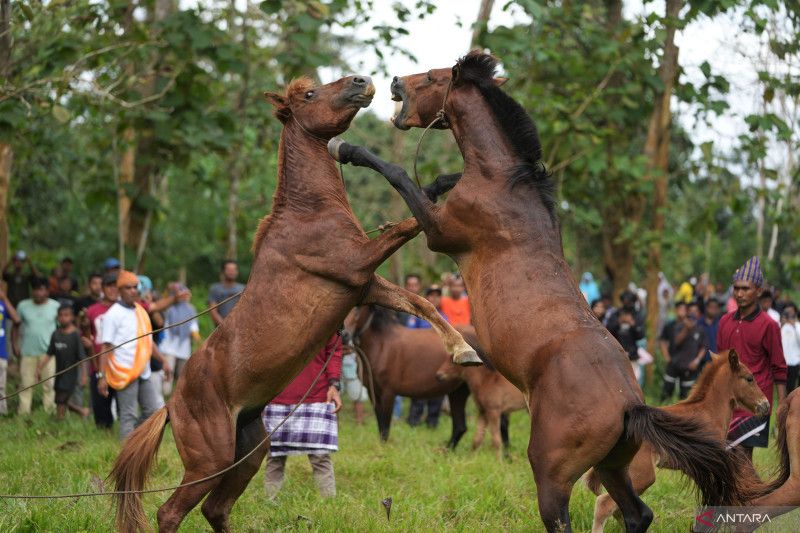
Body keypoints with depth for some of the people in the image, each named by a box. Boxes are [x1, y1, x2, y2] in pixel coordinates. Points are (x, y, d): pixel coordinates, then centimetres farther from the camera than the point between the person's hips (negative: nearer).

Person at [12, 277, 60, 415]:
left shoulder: (55, 306, 2)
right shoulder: (23, 306, 4)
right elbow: (16, 327, 10)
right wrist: (15, 345, 2)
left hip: (48, 352, -1)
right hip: (27, 351, 1)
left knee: (50, 383, -3)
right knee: (26, 384, 4)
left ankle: (50, 412, 4)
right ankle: (23, 412, 9)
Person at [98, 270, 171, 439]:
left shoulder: (141, 311, 15)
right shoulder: (113, 314, -7)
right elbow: (106, 347, -11)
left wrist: (163, 361, 18)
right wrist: (102, 376, -16)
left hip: (143, 373, 7)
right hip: (125, 374, -7)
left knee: (153, 412, 7)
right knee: (128, 415, -5)